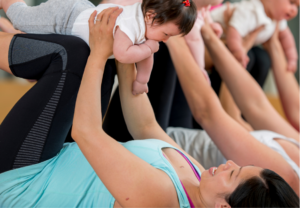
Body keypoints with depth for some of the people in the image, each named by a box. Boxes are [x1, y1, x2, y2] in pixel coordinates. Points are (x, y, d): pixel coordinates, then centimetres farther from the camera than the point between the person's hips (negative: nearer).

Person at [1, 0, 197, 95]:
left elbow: (146, 55, 3)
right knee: (21, 17, 15)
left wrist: (141, 80, 1)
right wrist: (148, 48, -38)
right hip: (64, 18, -7)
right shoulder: (130, 24, -41)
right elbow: (121, 54, -52)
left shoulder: (148, 22, -12)